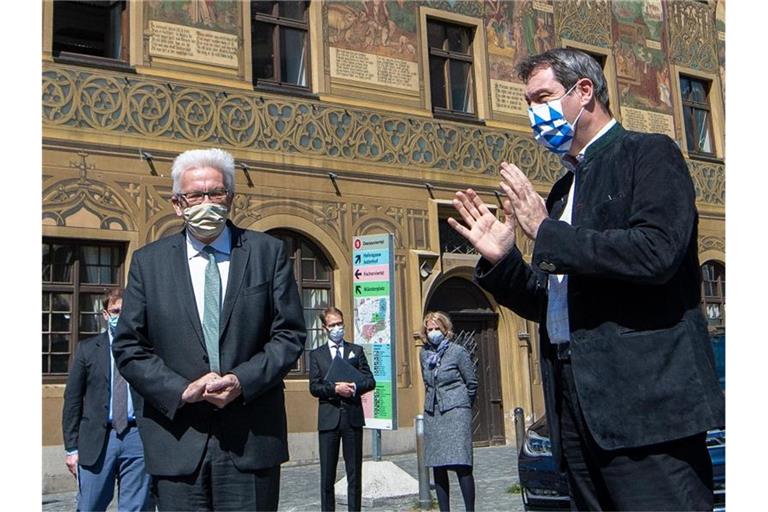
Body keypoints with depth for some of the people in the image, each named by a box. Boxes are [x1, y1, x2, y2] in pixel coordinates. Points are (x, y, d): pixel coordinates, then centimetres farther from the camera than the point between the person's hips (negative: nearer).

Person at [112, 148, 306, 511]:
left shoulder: (268, 252, 4)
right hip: (177, 442, 1)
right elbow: (128, 347, 3)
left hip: (252, 440, 0)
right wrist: (181, 390, -11)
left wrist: (243, 381, -13)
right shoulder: (148, 261, 6)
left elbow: (290, 334, 1)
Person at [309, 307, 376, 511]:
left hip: (352, 417, 1)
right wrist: (335, 389, -16)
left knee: (354, 472, 5)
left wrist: (354, 387, -13)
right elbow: (314, 387, -1)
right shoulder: (317, 354, 9)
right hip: (329, 418, -1)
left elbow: (370, 381, 6)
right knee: (327, 474, 2)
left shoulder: (356, 351, 12)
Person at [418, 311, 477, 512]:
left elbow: (472, 383, 3)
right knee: (437, 466, 5)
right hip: (432, 414, 5)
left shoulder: (458, 352, -4)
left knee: (461, 464, -11)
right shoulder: (424, 354, 10)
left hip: (456, 412, -5)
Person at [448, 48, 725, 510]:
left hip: (645, 401, -7)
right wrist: (501, 259, 4)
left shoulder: (649, 154, -1)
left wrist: (546, 232, -11)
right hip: (579, 408, 8)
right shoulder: (564, 188, 21)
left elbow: (657, 252, -20)